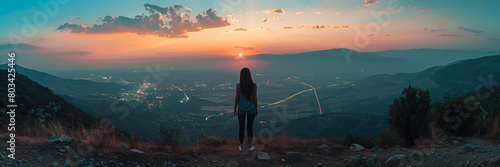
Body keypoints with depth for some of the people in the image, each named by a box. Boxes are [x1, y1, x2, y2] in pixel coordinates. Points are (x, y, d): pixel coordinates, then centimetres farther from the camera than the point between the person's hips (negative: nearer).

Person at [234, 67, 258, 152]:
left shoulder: (238, 85, -13)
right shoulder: (253, 85, -12)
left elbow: (237, 98, -8)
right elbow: (255, 98, -7)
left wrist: (235, 109, 4)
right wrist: (256, 109, 5)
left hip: (241, 108, 0)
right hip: (251, 108, 0)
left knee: (241, 127, 11)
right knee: (250, 127, 11)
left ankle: (241, 146, 20)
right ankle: (250, 146, 20)